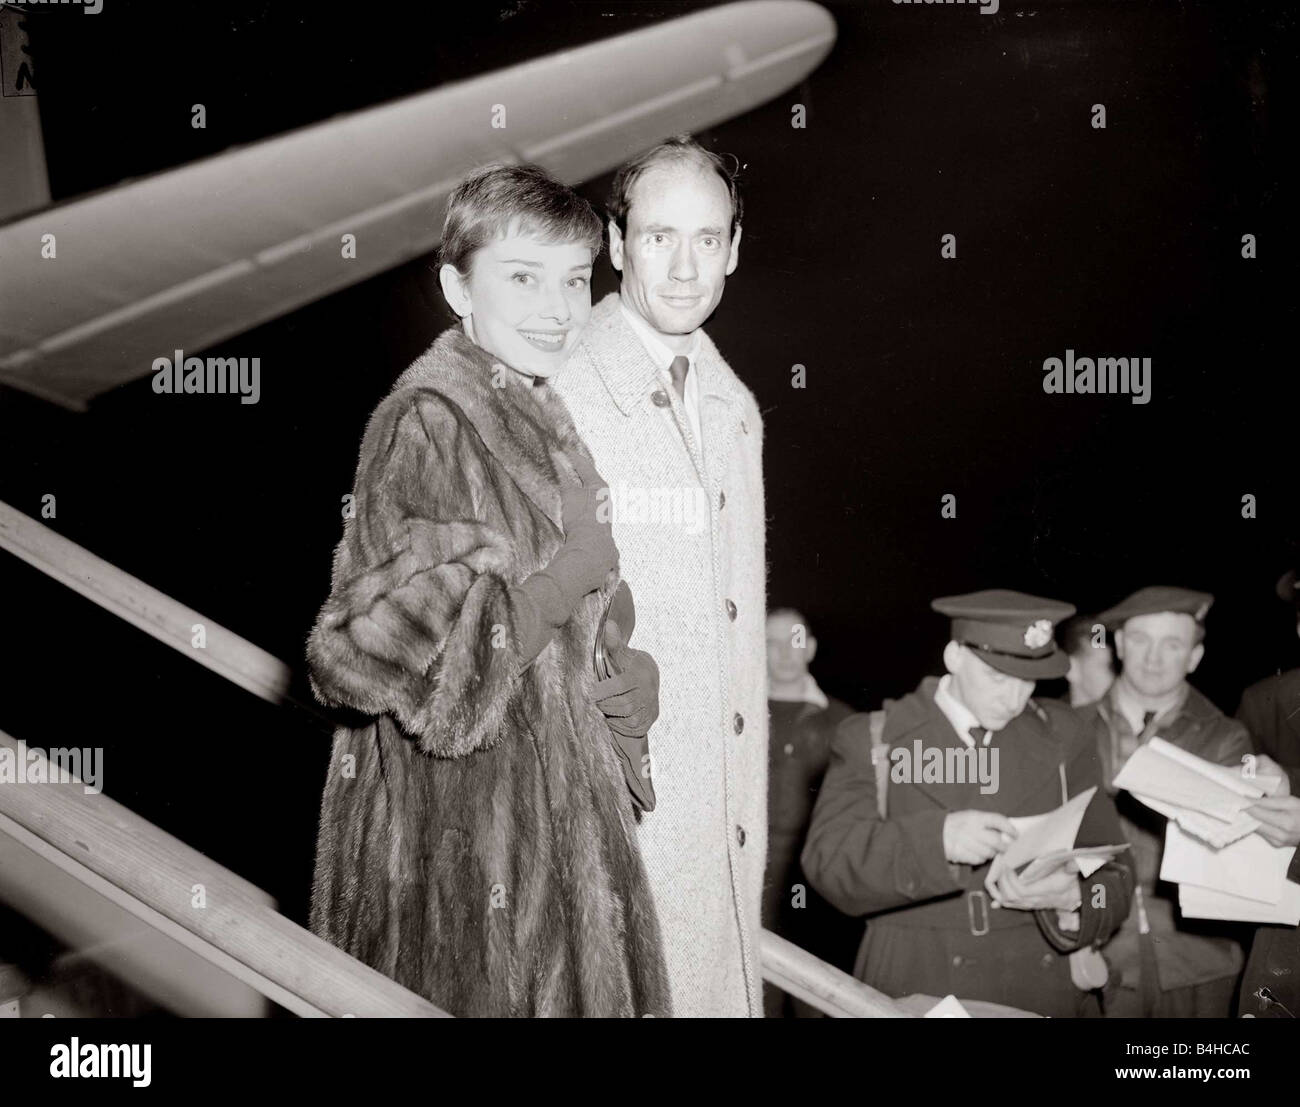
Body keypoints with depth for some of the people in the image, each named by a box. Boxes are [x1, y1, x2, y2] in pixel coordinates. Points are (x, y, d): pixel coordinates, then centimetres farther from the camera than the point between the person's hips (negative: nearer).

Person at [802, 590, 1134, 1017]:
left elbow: (1112, 878, 5)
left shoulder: (1061, 737, 7)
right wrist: (936, 839, -27)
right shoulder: (871, 739, 0)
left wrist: (1071, 898, -17)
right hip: (916, 990, -2)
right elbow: (830, 863, -13)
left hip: (1044, 989, 2)